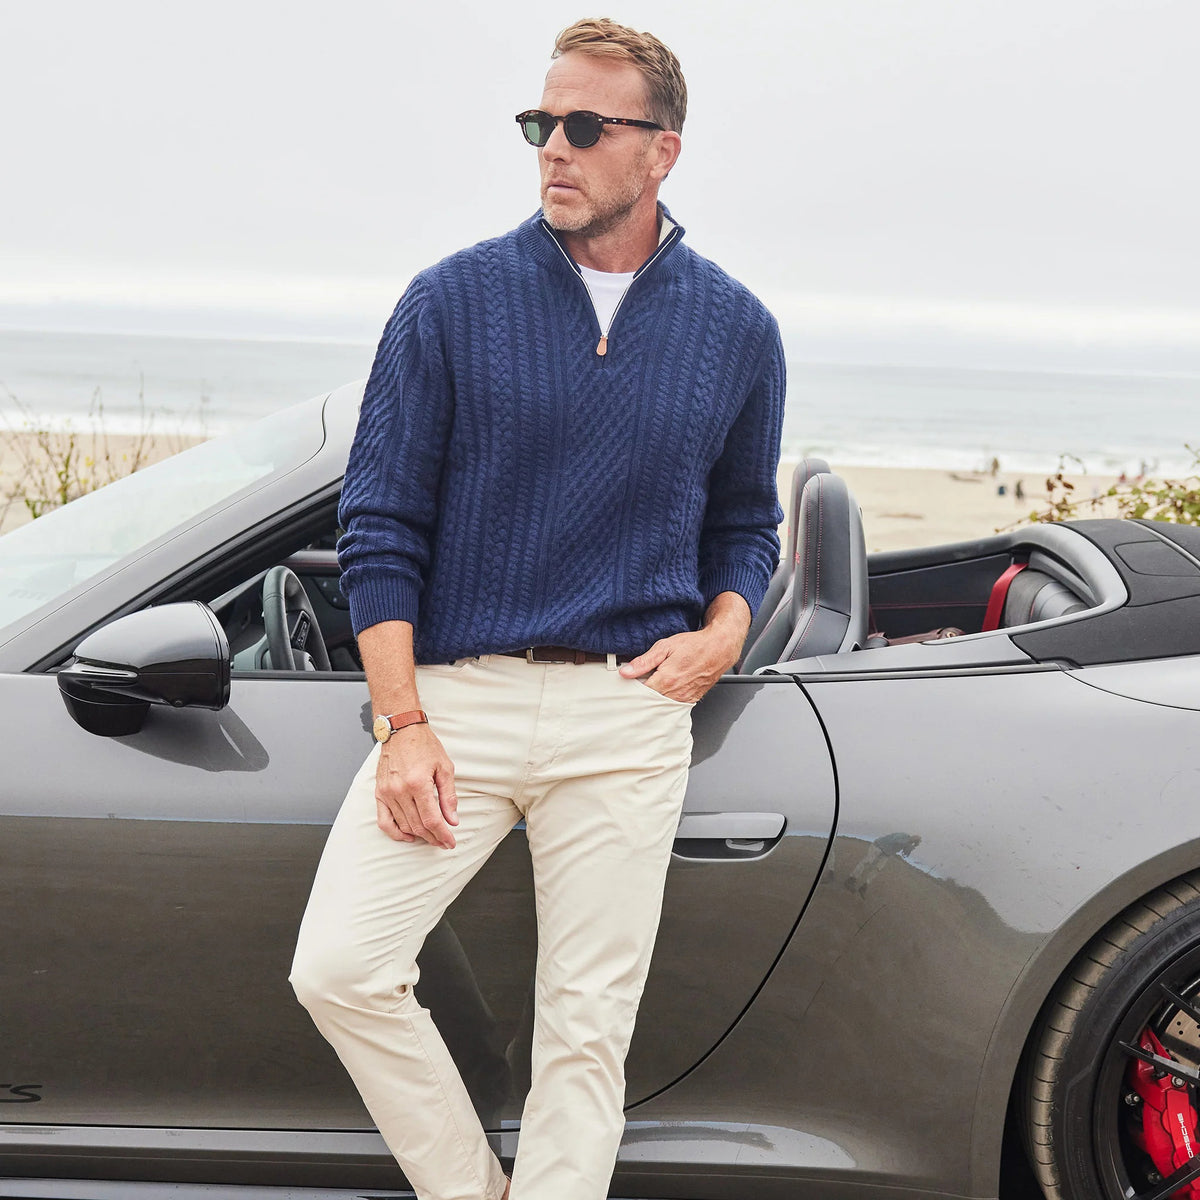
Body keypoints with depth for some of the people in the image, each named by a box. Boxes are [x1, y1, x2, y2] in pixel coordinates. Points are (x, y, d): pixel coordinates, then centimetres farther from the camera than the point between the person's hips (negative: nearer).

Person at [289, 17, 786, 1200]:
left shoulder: (735, 329, 7)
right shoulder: (452, 301, 0)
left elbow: (744, 522, 19)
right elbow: (380, 523, 0)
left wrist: (723, 632, -3)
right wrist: (404, 723, -8)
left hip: (629, 714, 1)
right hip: (455, 690, 0)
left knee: (586, 1028, 3)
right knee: (339, 969, -10)